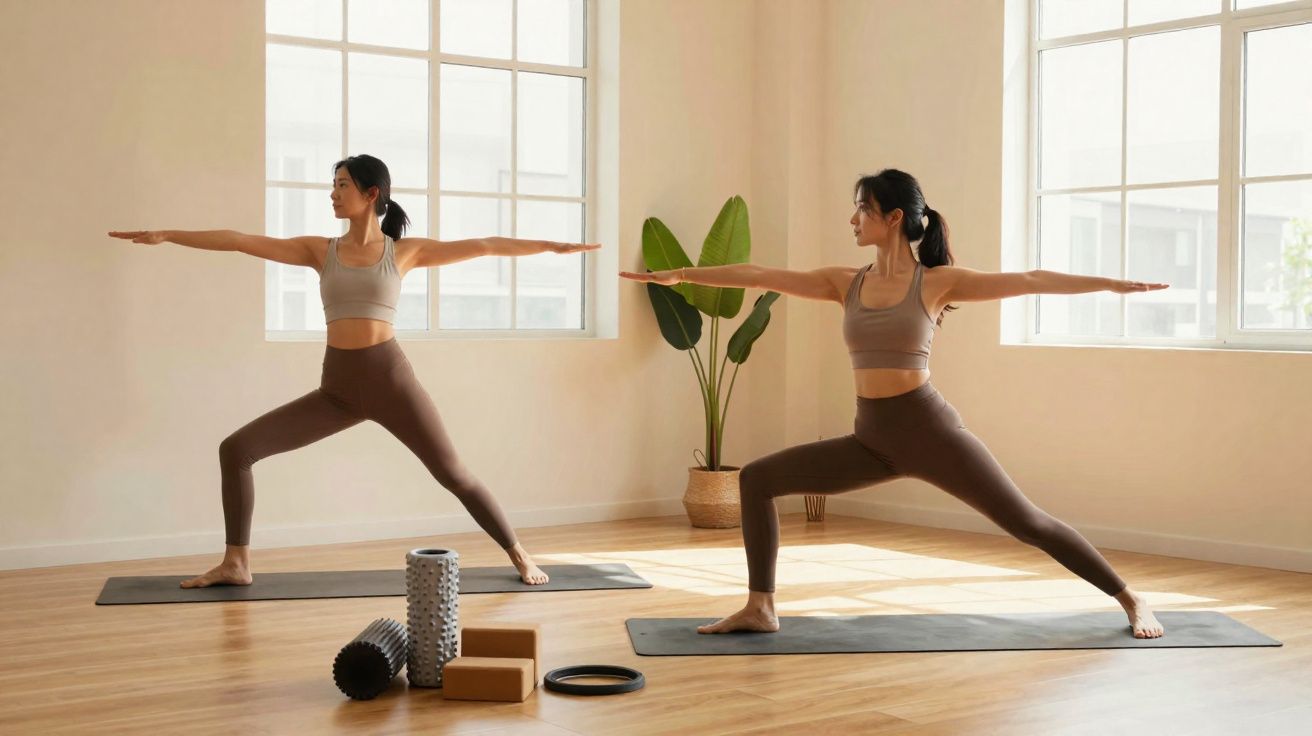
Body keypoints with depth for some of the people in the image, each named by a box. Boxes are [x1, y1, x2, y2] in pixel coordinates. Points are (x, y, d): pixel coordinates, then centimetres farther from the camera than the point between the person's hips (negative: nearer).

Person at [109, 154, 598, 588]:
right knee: (235, 449, -5)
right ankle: (236, 563, 5)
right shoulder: (320, 251, 8)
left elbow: (483, 246, 2)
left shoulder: (405, 251, 3)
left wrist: (551, 246, 0)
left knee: (454, 475, 0)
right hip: (337, 387, 3)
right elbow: (240, 241, 2)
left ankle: (519, 555, 19)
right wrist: (167, 235, -3)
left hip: (390, 378, -3)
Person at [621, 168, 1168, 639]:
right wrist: (680, 274, 13)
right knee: (755, 479, -1)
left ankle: (1130, 601, 14)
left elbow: (1029, 281, -8)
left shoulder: (937, 281, -4)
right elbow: (759, 276, 10)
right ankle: (760, 608, 5)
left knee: (1025, 521, -4)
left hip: (928, 430, -5)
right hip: (871, 439, 5)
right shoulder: (846, 283, 8)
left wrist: (1114, 284, -14)